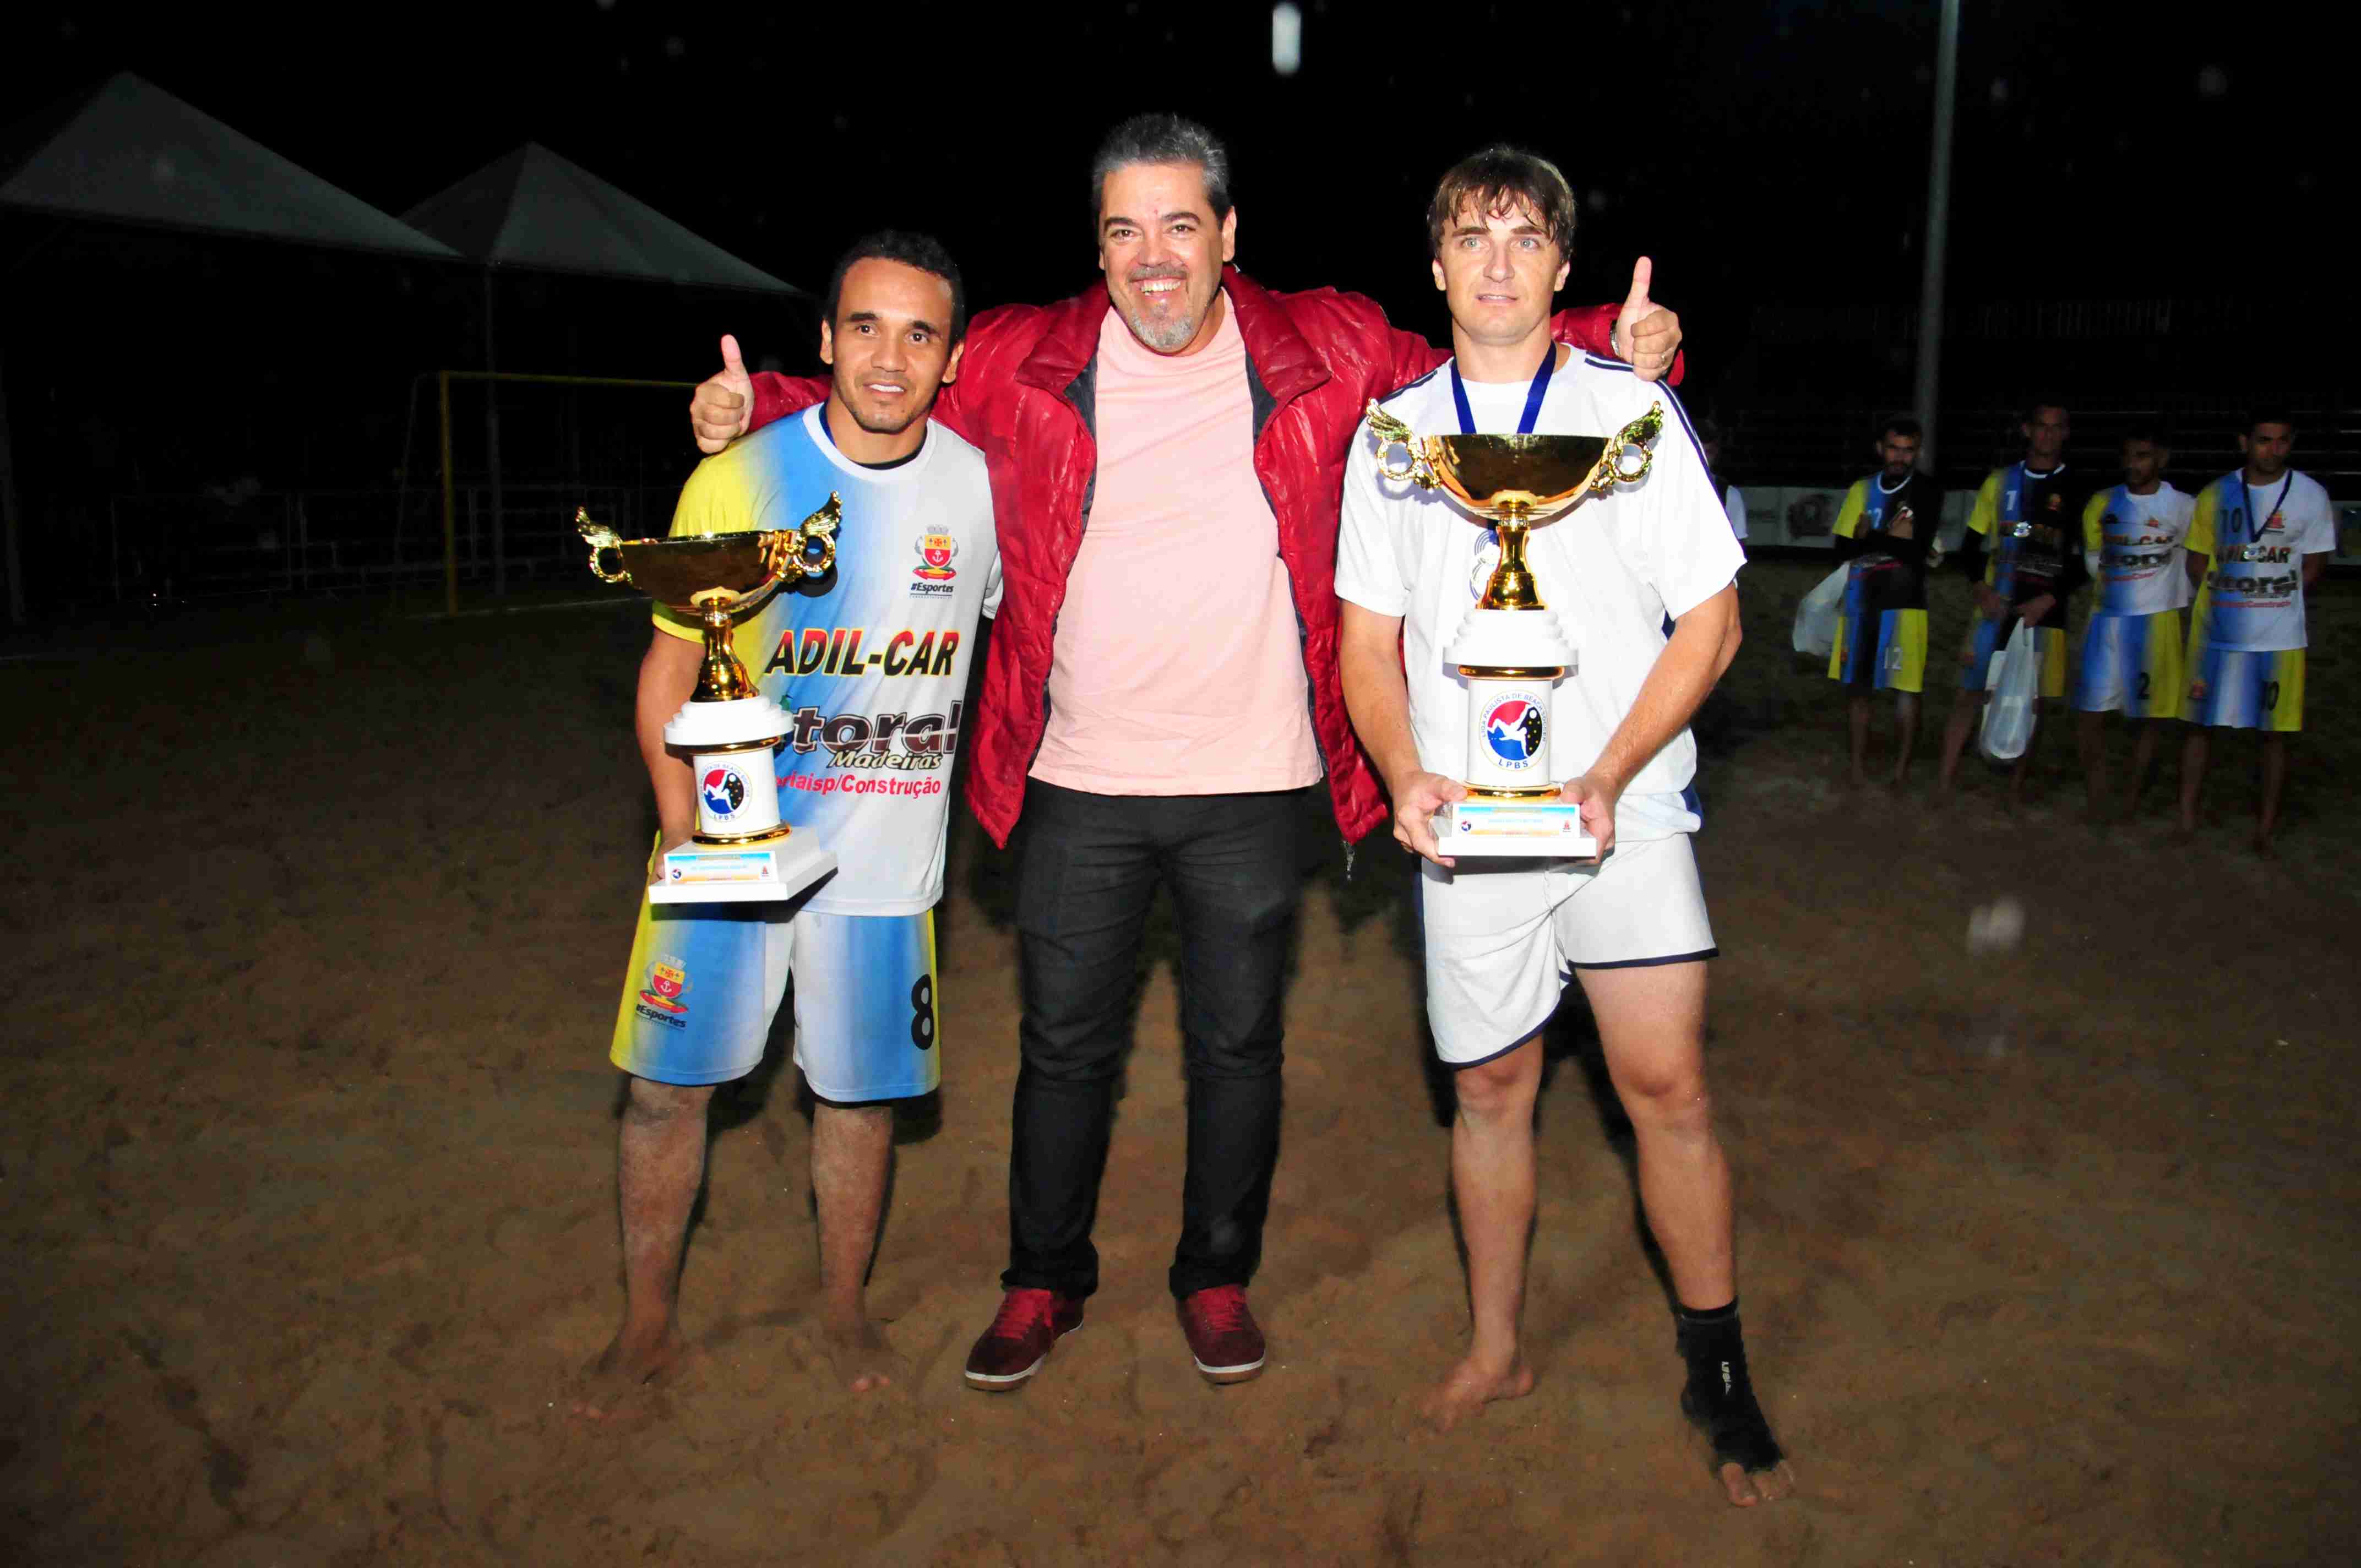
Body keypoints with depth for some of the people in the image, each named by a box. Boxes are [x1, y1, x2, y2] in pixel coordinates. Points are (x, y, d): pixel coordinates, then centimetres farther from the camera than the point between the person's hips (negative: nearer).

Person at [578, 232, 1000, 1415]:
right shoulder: (739, 481, -8)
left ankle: (843, 1307, 34)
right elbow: (671, 666, -4)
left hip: (883, 856, 1)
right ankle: (649, 1322, 27)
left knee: (858, 1091, 12)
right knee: (667, 1086, 6)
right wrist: (682, 824, -15)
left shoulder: (977, 483, -2)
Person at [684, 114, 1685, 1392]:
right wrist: (752, 407, -5)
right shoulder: (1021, 362, 0)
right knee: (1065, 1044, 12)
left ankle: (1217, 1277, 35)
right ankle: (1045, 1282, 33)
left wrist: (1617, 343, -6)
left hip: (1251, 783, 0)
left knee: (1237, 1045, 13)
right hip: (1079, 784, 1)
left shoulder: (1330, 351, 0)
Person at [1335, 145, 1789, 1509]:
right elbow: (1371, 645, 10)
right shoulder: (1392, 435, 8)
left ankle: (1720, 1374, 14)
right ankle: (1497, 1351, 28)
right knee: (1490, 1088, 10)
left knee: (1667, 1086, -5)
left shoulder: (1632, 408, 2)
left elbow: (1710, 623, 0)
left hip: (1622, 810, -2)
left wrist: (1610, 777, -13)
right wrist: (1407, 775, -9)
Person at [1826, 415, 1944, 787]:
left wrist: (1870, 538, -4)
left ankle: (1901, 768, 5)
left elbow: (1919, 550, -10)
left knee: (1905, 687, -4)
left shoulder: (1928, 492, 0)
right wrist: (1894, 542, -7)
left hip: (1904, 601, -3)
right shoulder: (1862, 490, 10)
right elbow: (1842, 549, 4)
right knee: (1856, 684, 6)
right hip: (1861, 601, 3)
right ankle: (1858, 763, 15)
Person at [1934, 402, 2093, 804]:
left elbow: (2086, 561, 1)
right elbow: (1971, 546, 10)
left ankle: (2016, 790, 13)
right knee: (1971, 692, -3)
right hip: (1996, 607, 1)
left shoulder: (2076, 490, 2)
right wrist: (1982, 590, -6)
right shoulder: (2000, 481, 8)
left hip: (2045, 613, -1)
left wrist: (2049, 599, -11)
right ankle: (1945, 780, 1)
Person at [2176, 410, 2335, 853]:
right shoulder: (2215, 495, 4)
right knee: (2199, 724, 4)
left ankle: (2266, 829, 13)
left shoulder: (2310, 496, -1)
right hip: (2217, 631, 2)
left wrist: (2270, 601, -7)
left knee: (2275, 733, 3)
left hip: (2279, 636, -1)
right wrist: (2230, 598, -3)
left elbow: (2313, 565, 2)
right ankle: (2186, 821, 13)